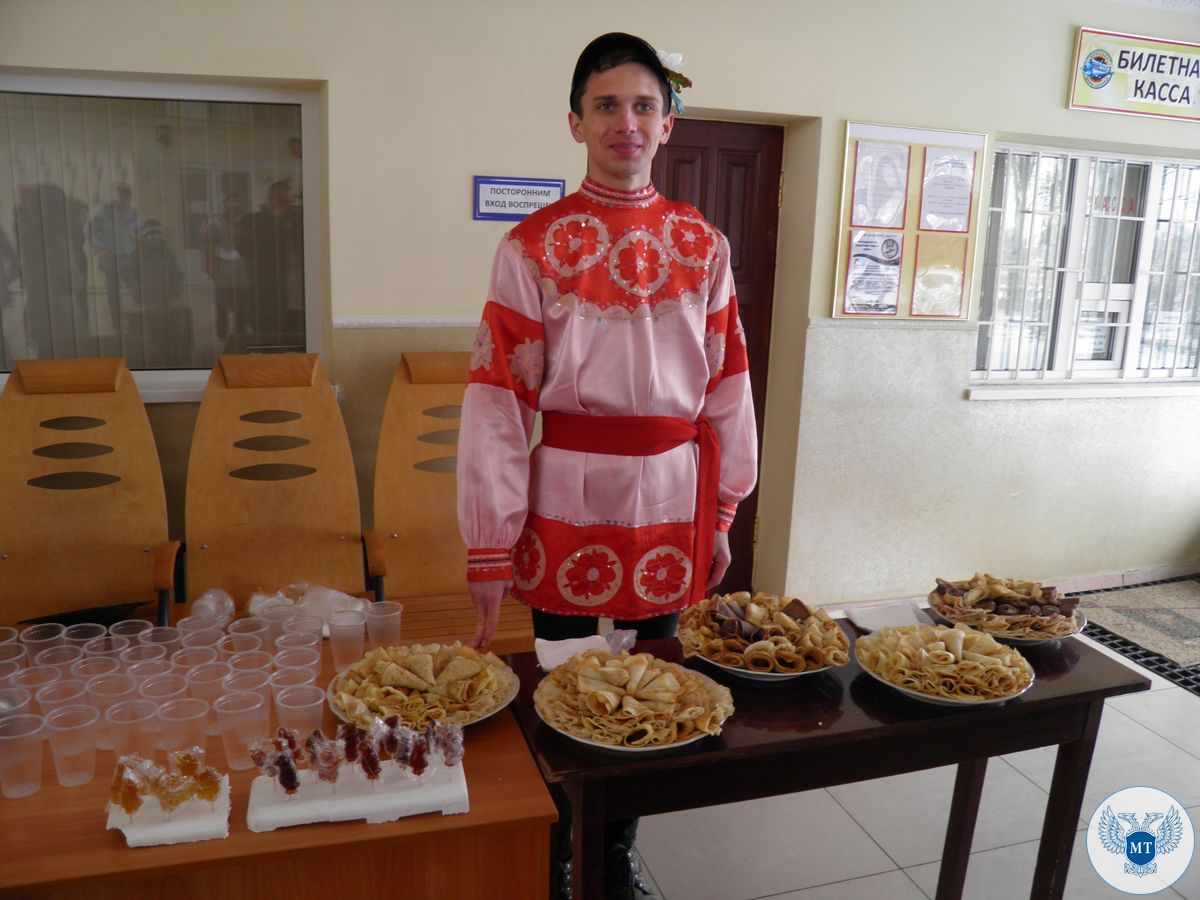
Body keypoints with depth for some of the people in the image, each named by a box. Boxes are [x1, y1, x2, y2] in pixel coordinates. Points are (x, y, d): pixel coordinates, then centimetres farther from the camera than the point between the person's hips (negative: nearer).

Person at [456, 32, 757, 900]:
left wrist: (722, 511, 7)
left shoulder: (704, 245, 3)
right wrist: (490, 545, -11)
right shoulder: (533, 246, -6)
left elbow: (729, 384, 7)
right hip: (569, 495, -2)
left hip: (671, 496, 3)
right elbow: (497, 398, -9)